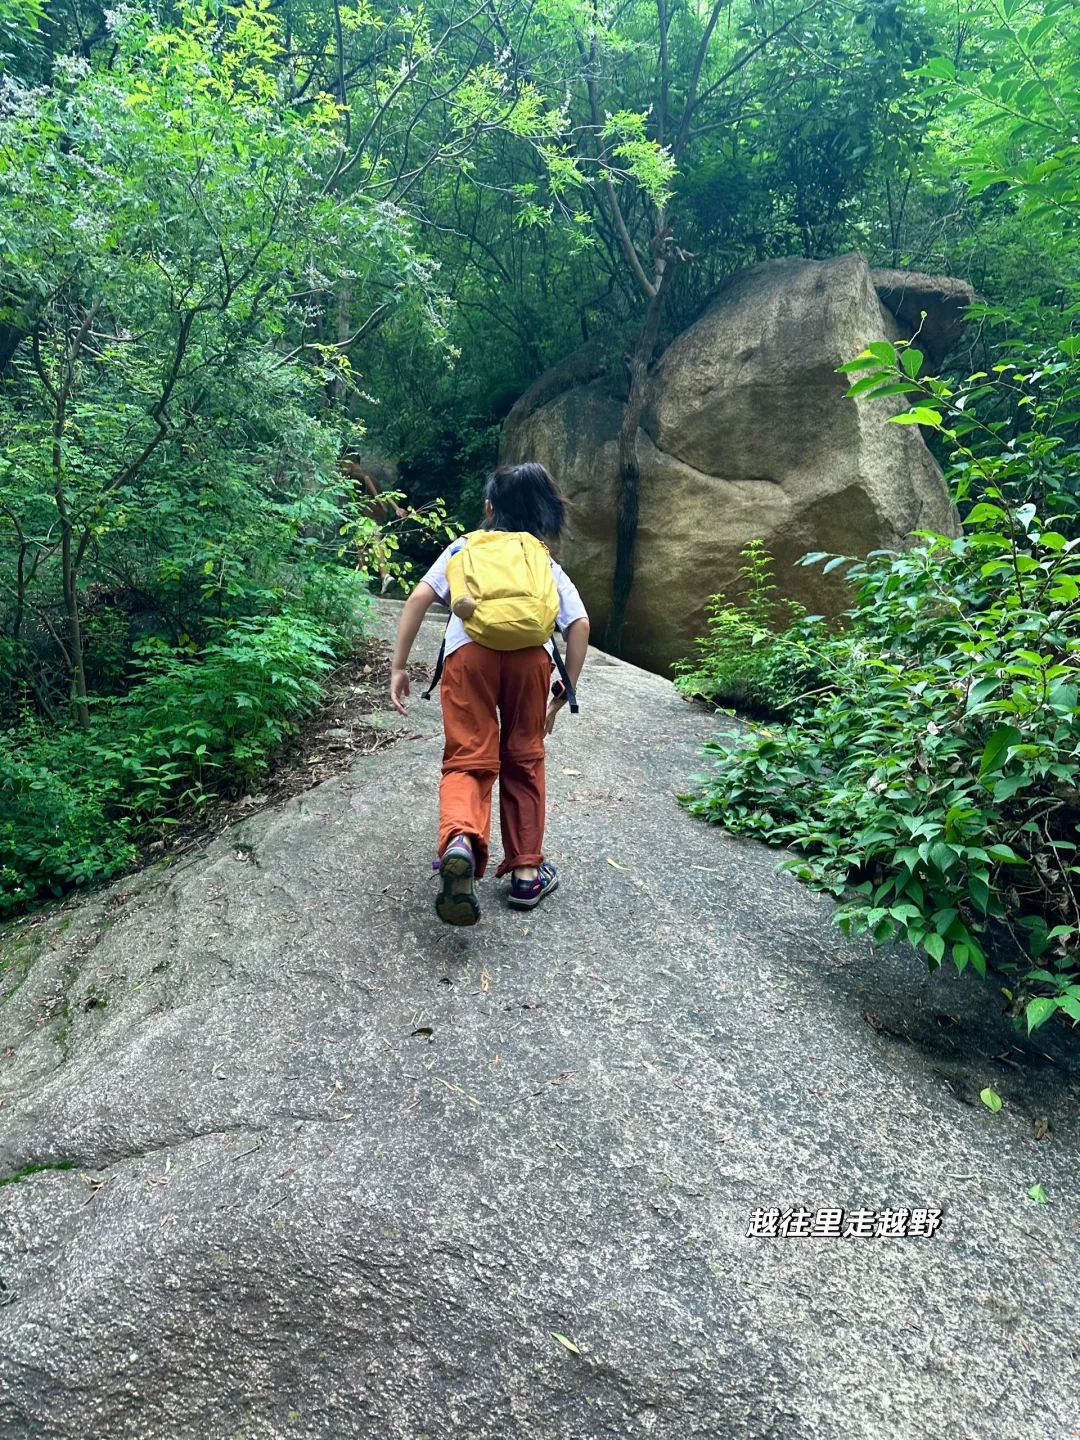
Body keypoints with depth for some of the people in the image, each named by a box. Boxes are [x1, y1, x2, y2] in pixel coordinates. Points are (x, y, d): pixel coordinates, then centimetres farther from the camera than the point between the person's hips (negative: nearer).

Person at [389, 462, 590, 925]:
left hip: (468, 652, -1)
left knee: (468, 761, 3)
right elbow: (579, 625, 14)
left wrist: (399, 666, 9)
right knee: (523, 762, 16)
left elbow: (419, 598, 9)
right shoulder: (545, 562, 27)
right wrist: (565, 691, 19)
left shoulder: (463, 548, 25)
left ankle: (460, 839, -28)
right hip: (529, 654, 1)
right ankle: (526, 872, 21)